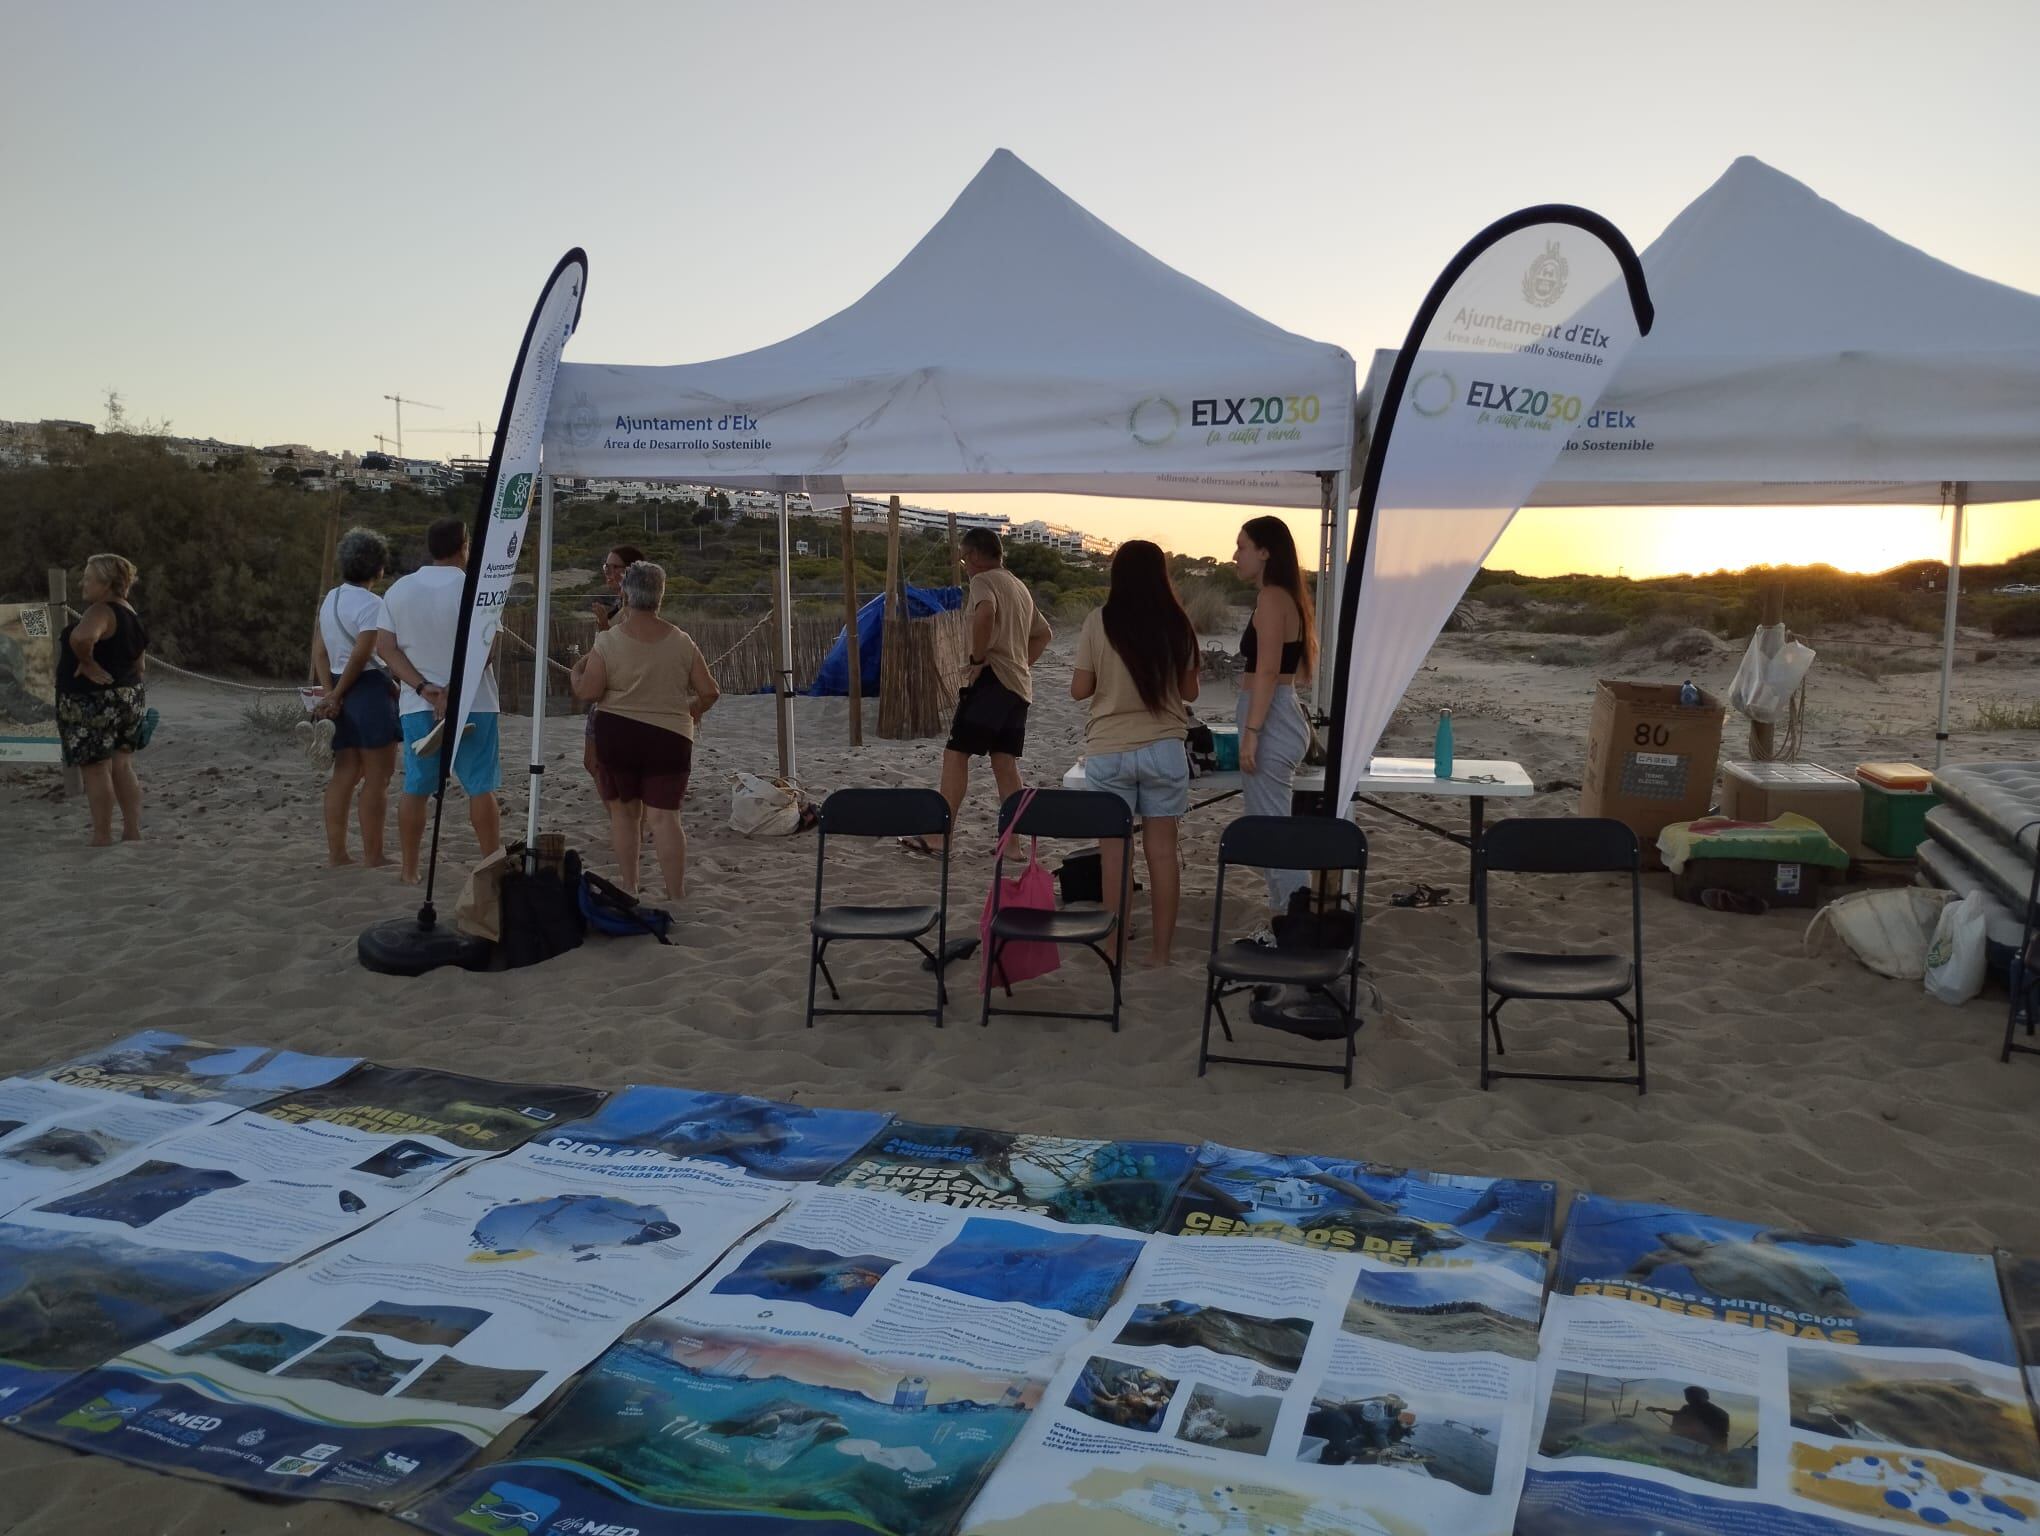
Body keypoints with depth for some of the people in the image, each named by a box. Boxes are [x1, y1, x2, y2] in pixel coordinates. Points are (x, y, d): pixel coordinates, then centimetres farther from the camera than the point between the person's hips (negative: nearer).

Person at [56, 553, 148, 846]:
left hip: (93, 701, -9)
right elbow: (139, 664, 17)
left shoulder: (101, 611, -18)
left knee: (96, 770, -1)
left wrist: (87, 664, -23)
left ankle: (102, 839, 5)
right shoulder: (131, 614, 11)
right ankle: (132, 833, 15)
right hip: (127, 697, 9)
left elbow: (81, 637, -40)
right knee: (122, 767, 13)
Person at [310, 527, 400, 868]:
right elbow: (362, 655, -17)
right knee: (377, 777, -2)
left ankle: (336, 853, 12)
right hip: (369, 689, -8)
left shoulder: (329, 599, 14)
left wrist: (331, 692, 2)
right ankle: (373, 856, 1)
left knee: (345, 773, 11)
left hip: (342, 693, 8)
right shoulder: (371, 603, -12)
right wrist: (338, 694, -8)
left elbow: (320, 651, 9)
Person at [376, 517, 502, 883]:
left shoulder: (399, 589, 5)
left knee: (416, 787, 10)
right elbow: (483, 650, -14)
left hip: (417, 704, 4)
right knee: (480, 787, 2)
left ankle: (409, 870, 15)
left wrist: (423, 687, -8)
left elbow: (385, 647, -1)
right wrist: (453, 691, -9)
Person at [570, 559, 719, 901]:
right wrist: (692, 711, 22)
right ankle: (677, 894, -3)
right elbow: (710, 693, 1)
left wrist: (577, 670, 11)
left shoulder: (608, 640, -8)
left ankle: (628, 887, 21)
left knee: (623, 810, 15)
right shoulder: (682, 641, -1)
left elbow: (587, 693, -10)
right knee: (664, 815, 1)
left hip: (616, 733, -1)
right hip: (670, 736, 1)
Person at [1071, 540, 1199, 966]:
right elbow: (1189, 691, 6)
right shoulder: (1177, 625, -2)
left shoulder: (1098, 623, -7)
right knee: (1162, 848, 6)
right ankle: (1161, 950, 10)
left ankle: (1117, 945, 10)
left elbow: (1079, 690, -2)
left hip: (1109, 751, -1)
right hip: (1164, 749, 1)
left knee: (1114, 848, 6)